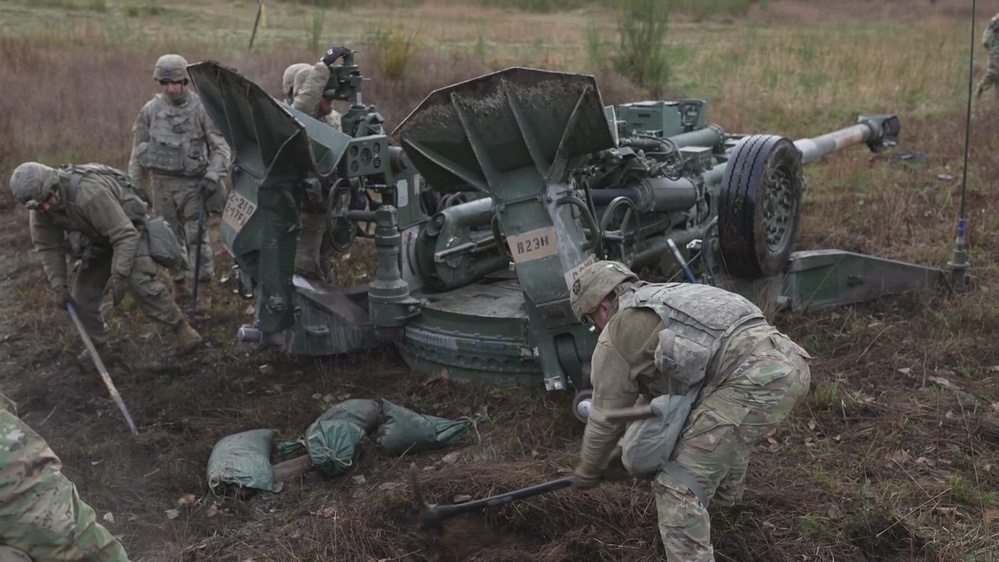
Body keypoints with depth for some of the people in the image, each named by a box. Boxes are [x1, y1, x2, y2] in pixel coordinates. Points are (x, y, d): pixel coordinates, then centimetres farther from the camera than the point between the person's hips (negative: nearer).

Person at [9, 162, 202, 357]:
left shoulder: (89, 192, -39)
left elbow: (125, 235, -37)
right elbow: (47, 247, -2)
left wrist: (119, 275, -38)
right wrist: (58, 286, -9)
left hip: (129, 230, -7)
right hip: (98, 242, 7)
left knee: (140, 283, -26)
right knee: (82, 295, 3)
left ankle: (181, 328, -16)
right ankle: (97, 343, 23)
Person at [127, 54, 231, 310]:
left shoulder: (202, 108, -5)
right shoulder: (150, 110, 3)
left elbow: (220, 146, -2)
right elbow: (138, 152, 10)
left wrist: (213, 176, -15)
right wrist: (135, 188, 9)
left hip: (193, 183, -3)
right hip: (163, 183, 3)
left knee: (197, 236, -5)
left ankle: (203, 290, 2)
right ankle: (179, 285, 22)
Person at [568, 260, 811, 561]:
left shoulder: (616, 335, 8)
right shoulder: (663, 299, 33)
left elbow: (607, 416, 16)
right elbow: (657, 389, 42)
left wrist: (588, 470, 33)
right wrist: (626, 447, 48)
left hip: (753, 379, -10)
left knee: (680, 485, -4)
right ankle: (725, 491, 65)